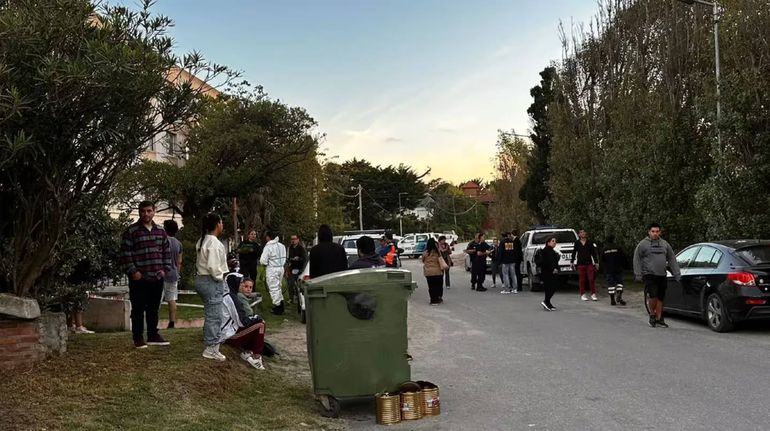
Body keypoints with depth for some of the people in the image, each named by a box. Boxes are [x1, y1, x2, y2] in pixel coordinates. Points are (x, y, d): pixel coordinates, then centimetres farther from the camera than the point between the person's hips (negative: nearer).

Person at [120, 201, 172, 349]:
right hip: (139, 278, -5)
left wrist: (165, 269, 7)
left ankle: (153, 335, 22)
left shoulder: (160, 231, 11)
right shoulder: (131, 231, -5)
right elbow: (125, 253, -8)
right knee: (138, 309, 1)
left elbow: (166, 251, 16)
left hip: (157, 277, 5)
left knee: (154, 309, 12)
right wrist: (133, 271, -12)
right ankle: (138, 338, 10)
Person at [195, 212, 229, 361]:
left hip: (201, 279, 10)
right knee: (214, 316, -3)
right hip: (212, 282, -10)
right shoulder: (214, 243, -19)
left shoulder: (202, 240, 12)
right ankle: (211, 349, 2)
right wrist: (220, 277, -8)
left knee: (210, 315, 19)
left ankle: (211, 344, 29)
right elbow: (213, 266, -24)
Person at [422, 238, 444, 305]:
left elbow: (423, 261, 5)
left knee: (431, 286, 5)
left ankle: (433, 300, 5)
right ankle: (438, 298, 19)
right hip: (437, 271, 0)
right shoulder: (437, 252, -9)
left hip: (428, 272, 0)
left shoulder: (425, 253, -8)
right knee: (438, 285, 13)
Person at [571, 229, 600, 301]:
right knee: (582, 280, 2)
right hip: (580, 264, 0)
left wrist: (596, 262, 2)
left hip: (589, 263, 0)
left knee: (591, 279, -3)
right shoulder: (577, 243, 4)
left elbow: (594, 253, 6)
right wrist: (572, 261, 9)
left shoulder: (590, 243, 4)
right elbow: (574, 253, 10)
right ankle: (583, 295, 11)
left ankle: (593, 294, 5)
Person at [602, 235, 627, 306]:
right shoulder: (618, 248, -6)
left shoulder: (604, 249, 0)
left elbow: (602, 260, 5)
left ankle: (612, 300, 2)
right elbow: (623, 258, -2)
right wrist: (622, 265, 13)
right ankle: (619, 296, -10)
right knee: (619, 282, 9)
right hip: (618, 269, -1)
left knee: (610, 284, 3)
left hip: (608, 270, 1)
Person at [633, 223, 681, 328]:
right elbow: (637, 259, 0)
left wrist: (677, 274, 10)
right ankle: (652, 314, 6)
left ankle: (659, 319, 16)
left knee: (660, 298, 7)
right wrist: (638, 274, -7)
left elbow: (672, 259, 16)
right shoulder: (643, 244, 1)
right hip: (649, 275, -4)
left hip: (662, 276, 4)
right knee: (653, 296, -17)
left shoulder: (665, 244, 14)